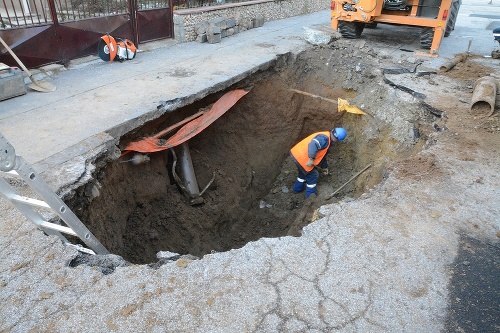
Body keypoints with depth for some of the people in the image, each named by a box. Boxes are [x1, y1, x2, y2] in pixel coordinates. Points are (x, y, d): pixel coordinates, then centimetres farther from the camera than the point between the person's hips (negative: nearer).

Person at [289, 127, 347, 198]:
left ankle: (297, 189, 50)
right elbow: (313, 145, -35)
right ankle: (310, 197, 22)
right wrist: (311, 159, -34)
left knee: (303, 173, 32)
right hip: (301, 158, -10)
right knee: (313, 176, 8)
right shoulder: (324, 138, -16)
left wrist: (324, 167, 36)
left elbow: (322, 155, 29)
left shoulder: (326, 139, 18)